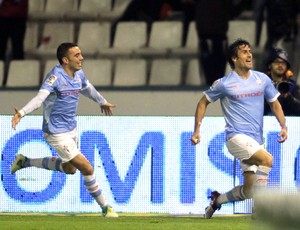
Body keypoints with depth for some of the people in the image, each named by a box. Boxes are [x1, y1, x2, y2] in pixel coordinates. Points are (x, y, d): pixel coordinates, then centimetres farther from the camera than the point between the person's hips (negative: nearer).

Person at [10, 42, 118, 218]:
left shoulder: (79, 74, 2)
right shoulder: (55, 76, -23)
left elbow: (88, 88, 24)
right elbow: (40, 98, -35)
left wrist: (102, 102, 42)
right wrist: (21, 113, -51)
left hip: (71, 129, 9)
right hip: (57, 134, -9)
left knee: (70, 168, 26)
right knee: (87, 169, -11)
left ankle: (25, 162, 36)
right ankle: (105, 208, 4)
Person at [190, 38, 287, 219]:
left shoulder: (263, 79, 9)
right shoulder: (224, 84, -2)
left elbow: (274, 103, 20)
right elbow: (204, 102, 10)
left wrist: (284, 127, 6)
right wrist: (197, 130, 4)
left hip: (257, 140, 5)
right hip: (237, 136, -5)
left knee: (248, 191, 2)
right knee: (267, 159, -31)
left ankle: (217, 199, 29)